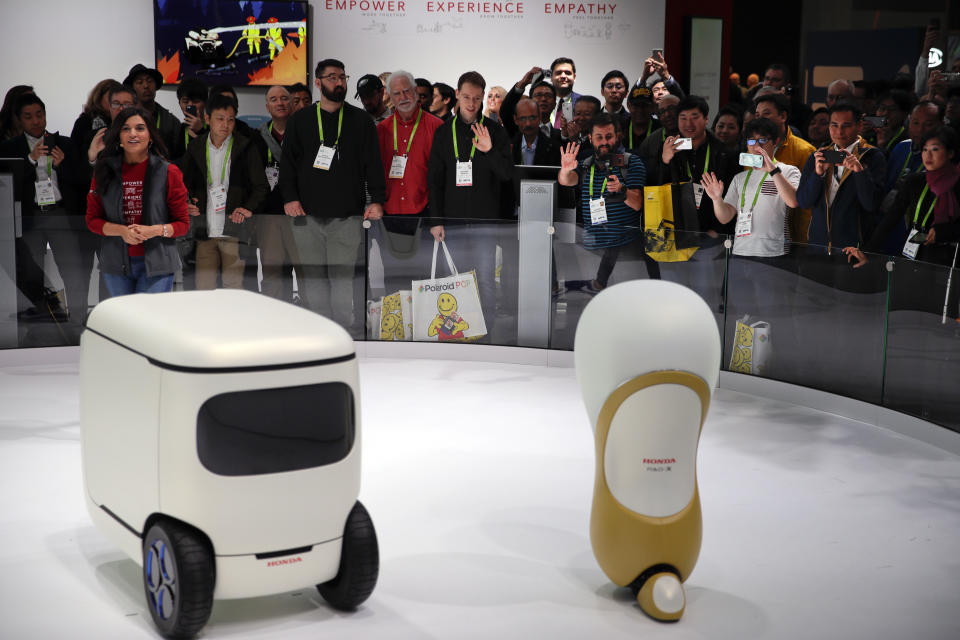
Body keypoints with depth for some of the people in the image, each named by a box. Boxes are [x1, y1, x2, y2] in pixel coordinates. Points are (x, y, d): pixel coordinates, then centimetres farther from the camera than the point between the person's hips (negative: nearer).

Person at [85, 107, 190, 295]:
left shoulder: (168, 172, -1)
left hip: (156, 265, -2)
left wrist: (154, 230, -17)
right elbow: (92, 219, 7)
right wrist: (121, 230, -11)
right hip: (116, 264, 3)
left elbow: (183, 223, 1)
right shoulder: (105, 171, 6)